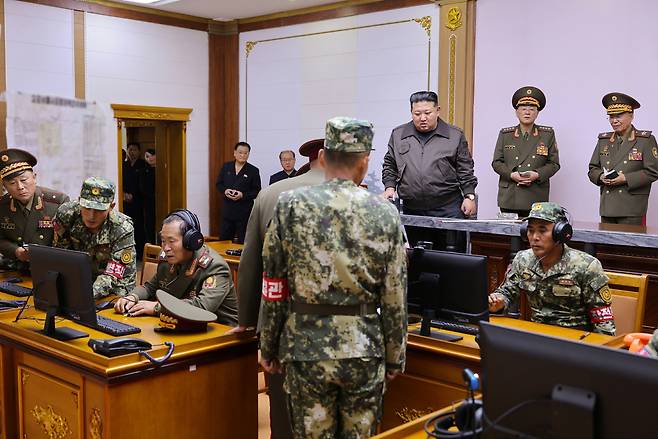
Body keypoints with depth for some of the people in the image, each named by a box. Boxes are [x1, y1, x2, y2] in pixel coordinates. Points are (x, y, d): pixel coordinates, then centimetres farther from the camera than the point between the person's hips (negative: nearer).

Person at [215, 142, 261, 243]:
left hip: (244, 211, -3)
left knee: (242, 241, 3)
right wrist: (225, 190, -9)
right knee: (223, 239, 8)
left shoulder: (253, 170, -1)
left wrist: (243, 195, -18)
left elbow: (257, 191, -3)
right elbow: (219, 184, 13)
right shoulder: (226, 167, 9)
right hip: (227, 209, 3)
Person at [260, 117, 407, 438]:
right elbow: (394, 300, -2)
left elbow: (273, 289, -3)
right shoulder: (385, 214, -4)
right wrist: (395, 357, 10)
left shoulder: (290, 206, -6)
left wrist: (268, 348, 8)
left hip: (306, 349, 0)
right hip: (364, 351, 1)